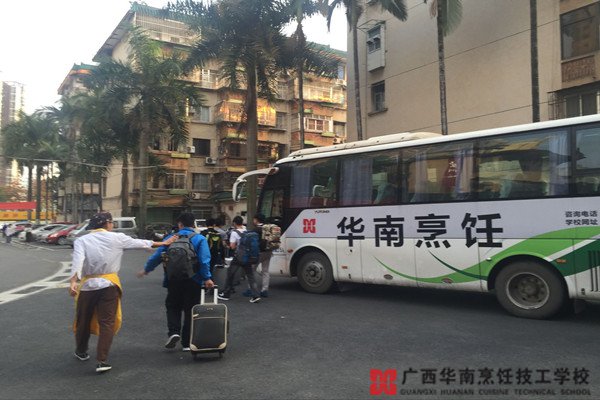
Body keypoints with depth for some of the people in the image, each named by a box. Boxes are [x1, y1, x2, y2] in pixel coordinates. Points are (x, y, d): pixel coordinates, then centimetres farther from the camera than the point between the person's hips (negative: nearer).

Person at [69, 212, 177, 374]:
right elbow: (140, 243, 10)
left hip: (87, 285, 2)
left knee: (84, 321, 20)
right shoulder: (117, 238, 1)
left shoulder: (82, 240, 0)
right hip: (109, 285, -1)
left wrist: (73, 281, -26)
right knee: (107, 322, 4)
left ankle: (81, 352, 40)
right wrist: (163, 243, 22)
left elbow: (78, 261, -16)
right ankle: (102, 361, -1)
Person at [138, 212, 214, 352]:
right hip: (193, 281, -1)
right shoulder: (200, 239, -4)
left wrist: (146, 270, 18)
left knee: (172, 307, 19)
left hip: (173, 280, 1)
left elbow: (157, 256, 4)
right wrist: (207, 278, -11)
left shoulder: (170, 238, 1)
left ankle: (174, 332, -2)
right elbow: (204, 260, -14)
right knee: (190, 310, 9)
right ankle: (187, 343, 14)